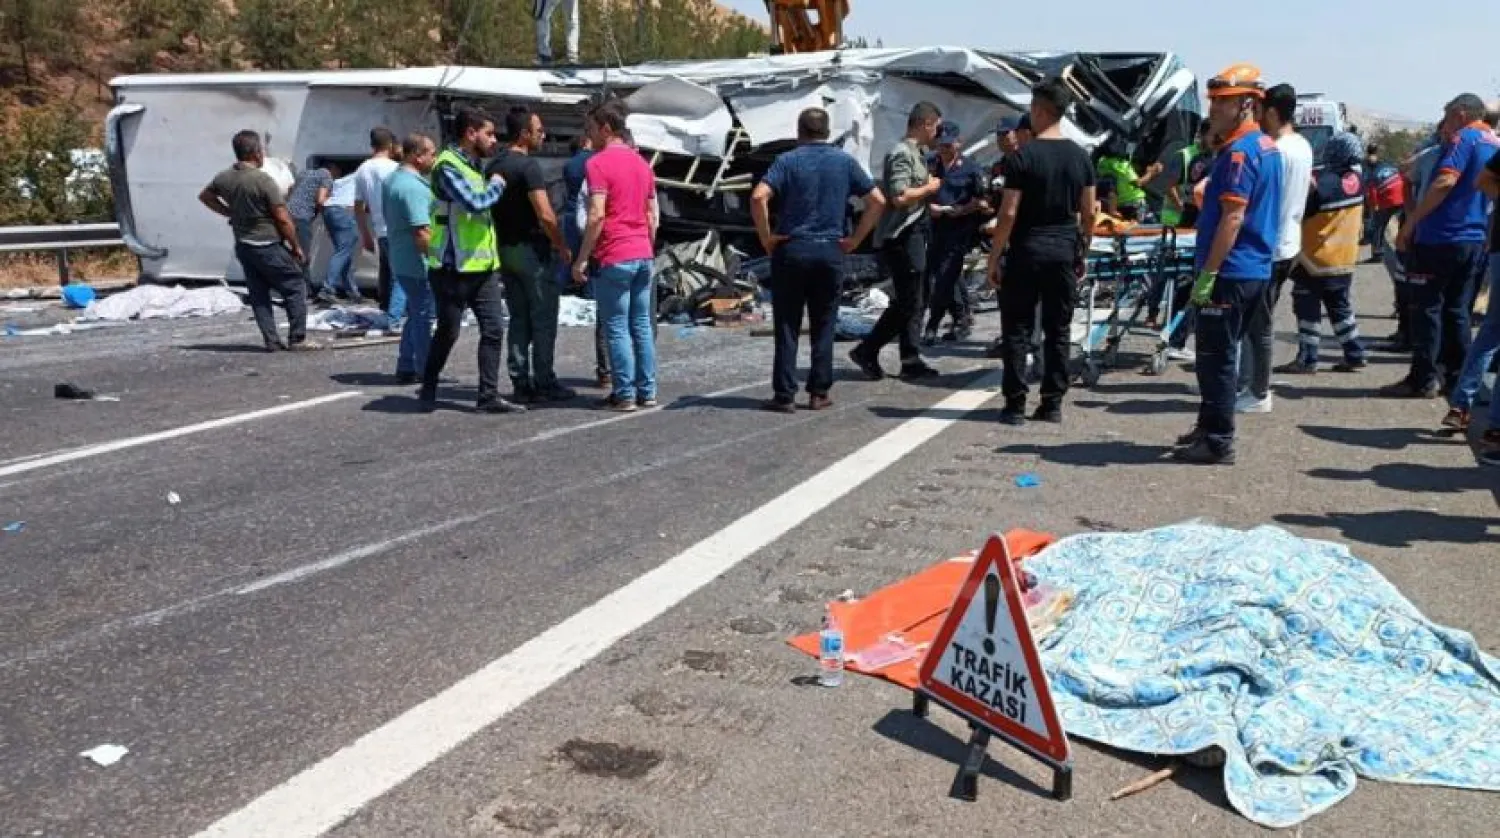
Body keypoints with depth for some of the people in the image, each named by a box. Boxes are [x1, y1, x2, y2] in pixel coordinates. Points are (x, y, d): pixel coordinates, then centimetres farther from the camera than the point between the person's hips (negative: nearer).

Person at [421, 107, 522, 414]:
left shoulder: (474, 166, 16)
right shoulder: (448, 166, -14)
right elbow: (475, 203, -26)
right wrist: (497, 185, -10)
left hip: (483, 265, 8)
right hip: (453, 268, -8)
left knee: (494, 329, 1)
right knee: (448, 332, 4)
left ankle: (489, 397, 5)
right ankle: (428, 388, 24)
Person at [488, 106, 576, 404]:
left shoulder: (494, 166, 11)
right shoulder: (528, 165, -15)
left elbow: (491, 209, 16)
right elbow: (545, 215, -21)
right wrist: (563, 247, -10)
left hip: (506, 249, 8)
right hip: (533, 250, -8)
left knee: (518, 320, 10)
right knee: (543, 320, -1)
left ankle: (521, 384, 12)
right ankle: (544, 383, 2)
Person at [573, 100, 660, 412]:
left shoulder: (598, 163, -9)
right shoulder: (641, 163, 14)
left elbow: (596, 216, -18)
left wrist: (581, 259, -13)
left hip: (613, 258, -7)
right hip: (644, 256, 7)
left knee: (617, 329, -2)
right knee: (642, 326, 10)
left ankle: (624, 395, 1)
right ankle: (647, 391, 14)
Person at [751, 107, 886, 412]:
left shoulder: (788, 161, -1)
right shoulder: (845, 161, 6)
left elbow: (758, 197, -16)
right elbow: (878, 201, 4)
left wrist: (766, 237, -7)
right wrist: (855, 239, 7)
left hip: (791, 249, -2)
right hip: (831, 251, 2)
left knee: (787, 326, 4)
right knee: (823, 326, 10)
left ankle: (784, 395, 4)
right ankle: (819, 393, 12)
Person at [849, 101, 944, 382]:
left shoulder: (917, 153, 17)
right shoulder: (902, 154, -14)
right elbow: (899, 196, -25)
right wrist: (928, 188, -13)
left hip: (914, 235, 10)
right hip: (901, 238, -10)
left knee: (915, 301, 12)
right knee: (907, 303, -7)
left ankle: (911, 361, 16)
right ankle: (867, 351, 1)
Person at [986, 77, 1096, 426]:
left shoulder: (1023, 156, -10)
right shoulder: (1081, 157, 5)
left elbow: (1008, 214, -12)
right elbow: (1088, 214, 7)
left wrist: (994, 258, -6)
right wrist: (1081, 253, 18)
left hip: (1027, 251, -5)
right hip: (1064, 251, 5)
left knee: (1017, 330, 2)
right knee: (1058, 330, 10)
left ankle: (1015, 405, 2)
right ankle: (1052, 404, 13)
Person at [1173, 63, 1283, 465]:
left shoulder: (1239, 152, -17)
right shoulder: (1267, 146, 15)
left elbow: (1232, 219, -22)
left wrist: (1207, 273, -21)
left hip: (1231, 271, -10)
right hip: (1256, 269, 10)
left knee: (1215, 358, -4)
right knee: (1220, 354, 18)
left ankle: (1218, 442, 0)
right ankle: (1209, 427, 27)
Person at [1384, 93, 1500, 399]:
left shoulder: (1465, 138, -9)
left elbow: (1445, 181, -22)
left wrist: (1410, 223, -21)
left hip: (1441, 238, -8)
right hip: (1475, 241, 8)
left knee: (1426, 308, -3)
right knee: (1457, 311, 13)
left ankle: (1422, 380, -2)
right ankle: (1456, 377, 15)